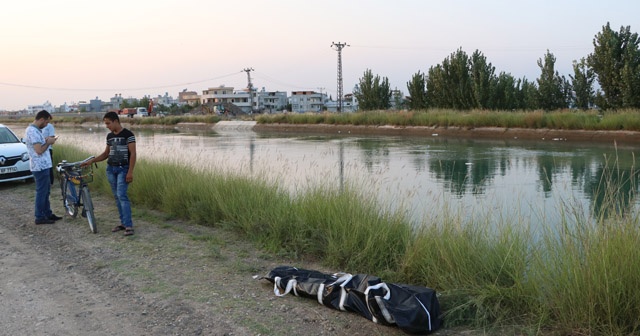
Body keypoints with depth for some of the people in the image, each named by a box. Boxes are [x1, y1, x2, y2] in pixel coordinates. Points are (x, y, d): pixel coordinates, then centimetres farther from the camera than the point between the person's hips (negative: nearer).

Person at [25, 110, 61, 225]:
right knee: (41, 192, -2)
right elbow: (39, 150, -26)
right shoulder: (33, 131, -21)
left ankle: (47, 214, 27)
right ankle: (39, 217, 7)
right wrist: (48, 142, -12)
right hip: (40, 166, -11)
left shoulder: (33, 129, 12)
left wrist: (45, 140, 9)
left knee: (45, 191, 18)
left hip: (43, 165, 11)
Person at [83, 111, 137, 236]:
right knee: (117, 197, 7)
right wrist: (92, 161, 10)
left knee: (122, 195, -16)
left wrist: (130, 172, -17)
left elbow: (133, 154, -11)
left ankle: (129, 226, -15)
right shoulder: (109, 136, 12)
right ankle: (123, 222, 15)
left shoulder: (128, 135, -9)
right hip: (110, 169, 7)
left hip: (123, 169, -7)